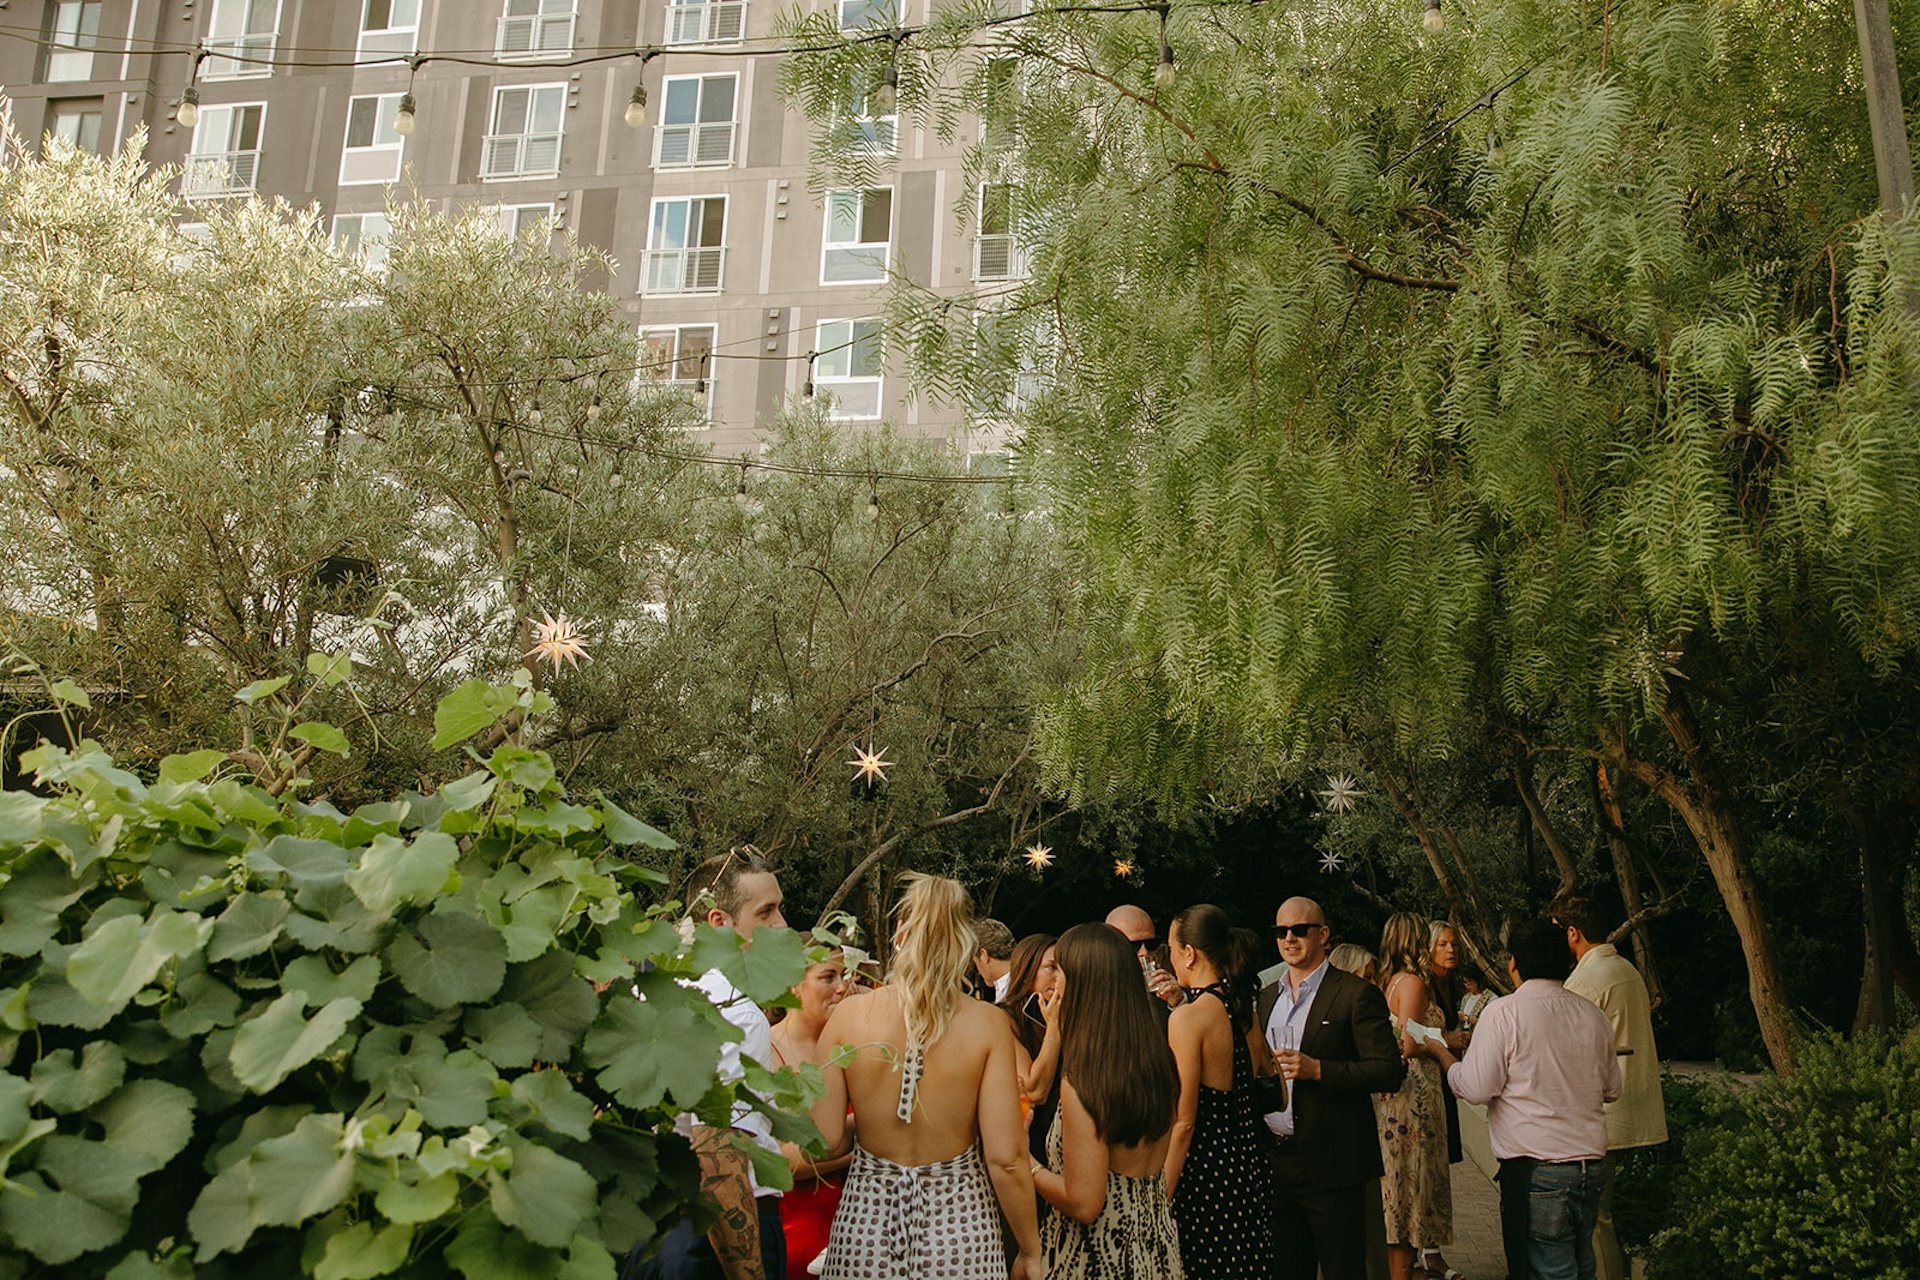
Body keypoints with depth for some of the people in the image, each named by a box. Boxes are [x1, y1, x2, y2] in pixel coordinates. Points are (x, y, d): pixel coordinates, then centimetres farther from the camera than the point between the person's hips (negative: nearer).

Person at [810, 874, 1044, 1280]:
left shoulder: (849, 1015, -9)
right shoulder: (987, 1024, -12)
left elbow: (825, 1141, -8)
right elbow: (1006, 1158, -13)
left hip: (866, 1222, 1)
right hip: (959, 1219, -1)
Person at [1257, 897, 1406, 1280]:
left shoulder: (1356, 994, -7)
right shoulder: (1267, 997, 14)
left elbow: (1390, 1071, -13)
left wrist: (1317, 1069, -22)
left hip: (1331, 1163, -6)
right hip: (1275, 1160, 6)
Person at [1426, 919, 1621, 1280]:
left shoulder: (1504, 1012, -12)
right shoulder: (1593, 1014, 7)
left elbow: (1476, 1089, -13)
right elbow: (1611, 1089, 17)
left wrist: (1441, 1053, 3)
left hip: (1535, 1168, -6)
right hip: (1592, 1162, 6)